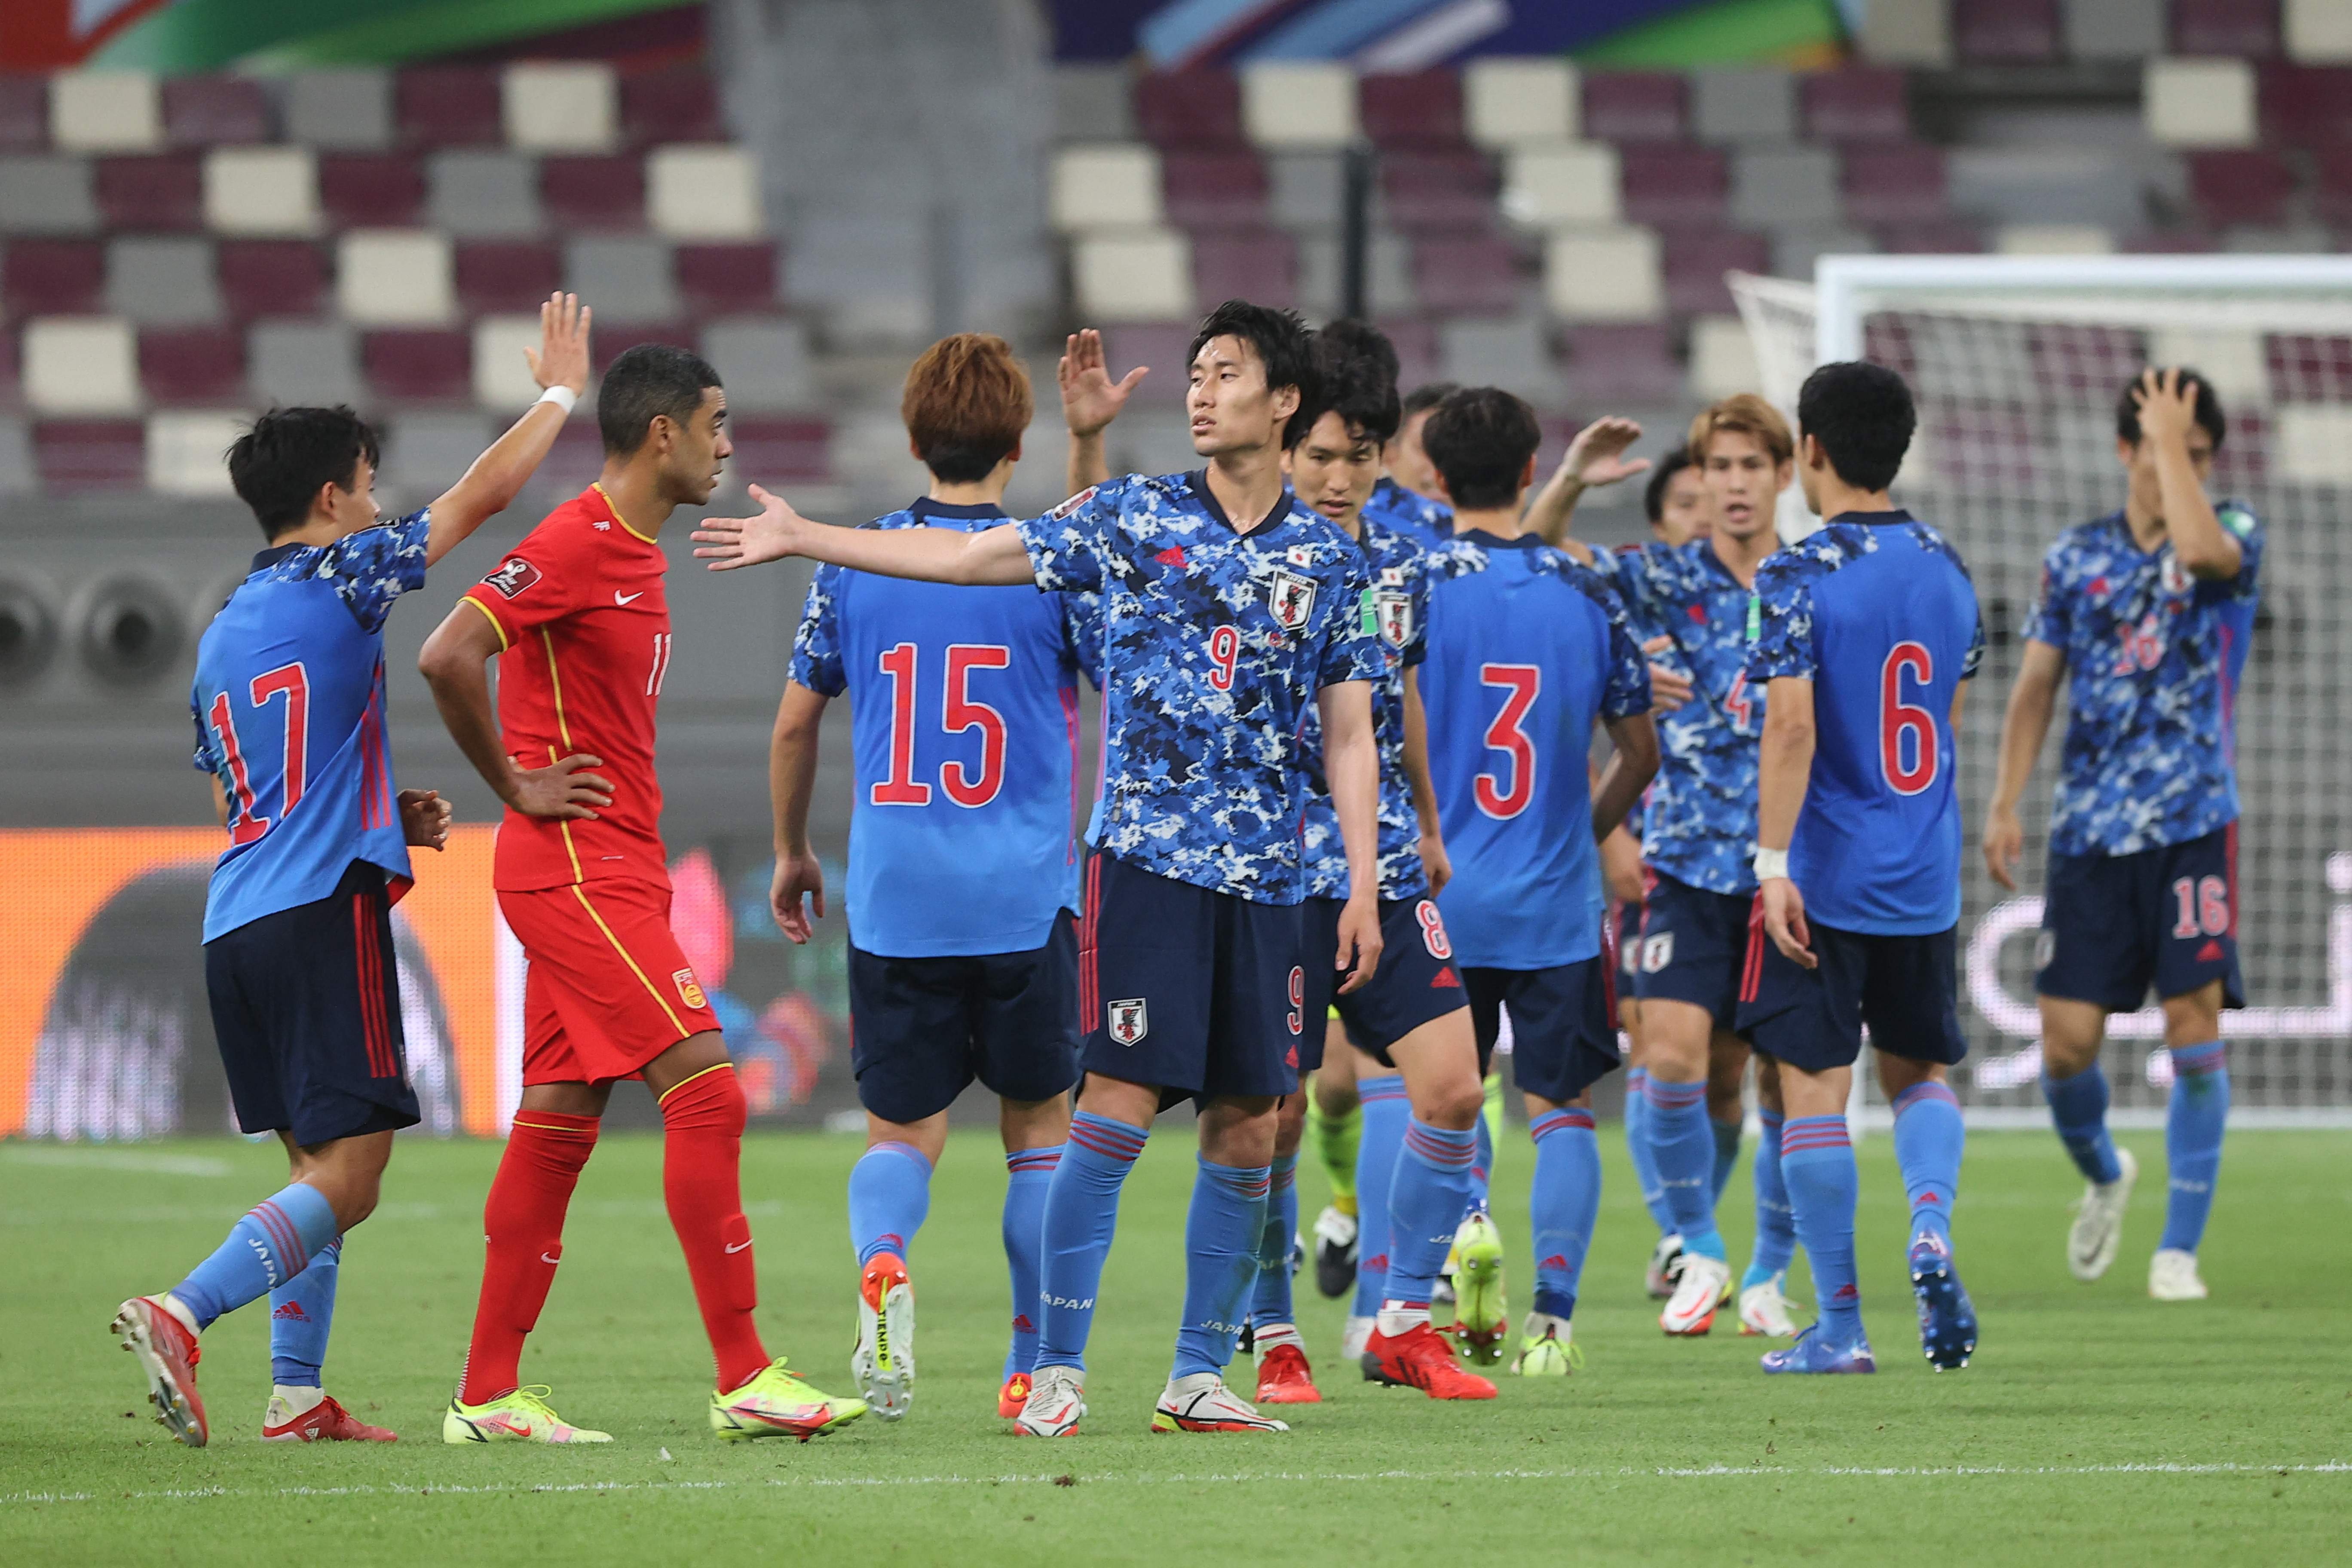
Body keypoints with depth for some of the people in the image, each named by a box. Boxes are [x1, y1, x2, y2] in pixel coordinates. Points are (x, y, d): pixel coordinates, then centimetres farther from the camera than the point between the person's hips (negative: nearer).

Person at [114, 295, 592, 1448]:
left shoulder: (224, 632, 18)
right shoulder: (337, 583, -4)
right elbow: (483, 495, 1)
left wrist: (386, 815, 23)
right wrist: (560, 393, 14)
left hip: (237, 922, 8)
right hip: (325, 909, -8)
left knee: (318, 1167, 13)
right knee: (347, 1175, -10)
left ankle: (296, 1396, 7)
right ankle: (181, 1314, -25)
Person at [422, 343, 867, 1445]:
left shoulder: (637, 556, 17)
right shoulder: (576, 545, -13)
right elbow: (446, 657, -23)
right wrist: (517, 787, -14)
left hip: (613, 873, 10)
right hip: (579, 869, -10)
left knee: (558, 1123, 8)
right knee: (705, 1092, -13)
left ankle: (488, 1395, 9)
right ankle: (744, 1378, -13)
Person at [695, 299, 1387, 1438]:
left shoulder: (1328, 558, 9)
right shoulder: (1133, 515, 4)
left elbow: (1348, 736, 10)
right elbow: (967, 557, 7)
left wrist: (1364, 884, 3)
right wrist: (802, 537, 4)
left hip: (1265, 876, 3)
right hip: (1148, 856, -3)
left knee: (1247, 1129, 3)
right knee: (1120, 1105, -11)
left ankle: (1198, 1375, 12)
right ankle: (1056, 1368, -8)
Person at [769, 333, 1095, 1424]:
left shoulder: (851, 564, 5)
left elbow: (794, 724, 12)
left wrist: (791, 853, 26)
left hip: (892, 896, 2)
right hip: (1025, 896, -1)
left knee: (902, 1127, 8)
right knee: (1038, 1125, 12)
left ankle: (881, 1259, -24)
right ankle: (1033, 1367, 10)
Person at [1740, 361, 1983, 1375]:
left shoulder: (1799, 578, -12)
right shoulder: (1945, 569, 8)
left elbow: (1791, 730, -19)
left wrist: (1775, 864, -19)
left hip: (1823, 877, -5)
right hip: (1925, 881, 6)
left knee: (1814, 1087, 1)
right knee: (1920, 1070, 19)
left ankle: (1840, 1322, 1)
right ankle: (1931, 1226, -9)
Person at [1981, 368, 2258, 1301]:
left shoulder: (2235, 535, 0)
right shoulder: (2077, 557, 9)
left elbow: (2201, 548, -26)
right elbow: (2037, 685, 13)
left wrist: (2173, 439, -15)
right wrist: (2004, 804, 5)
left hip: (2193, 827, -2)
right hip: (2090, 830, 2)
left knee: (2194, 1030, -9)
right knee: (2067, 1043, -2)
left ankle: (2179, 1248, -1)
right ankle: (2102, 1176, 29)